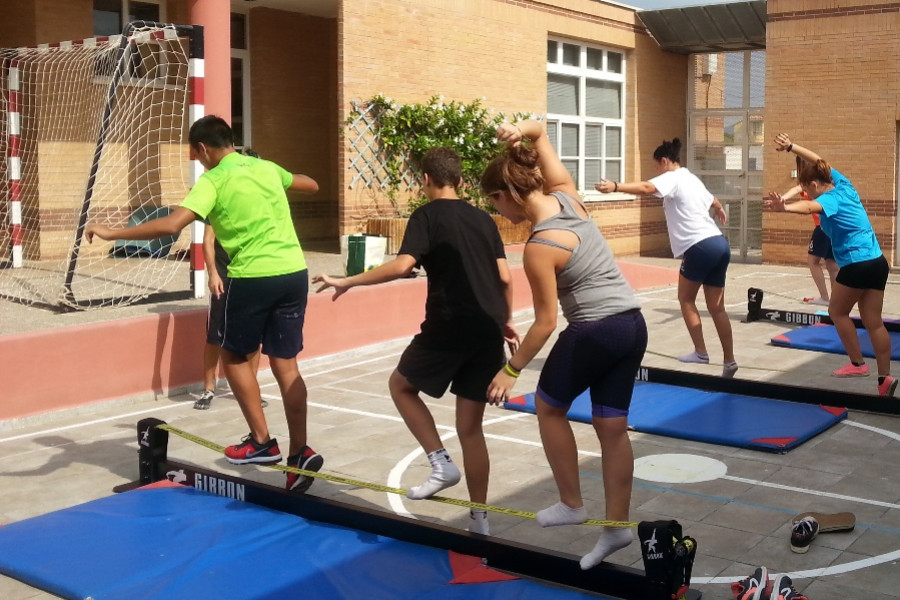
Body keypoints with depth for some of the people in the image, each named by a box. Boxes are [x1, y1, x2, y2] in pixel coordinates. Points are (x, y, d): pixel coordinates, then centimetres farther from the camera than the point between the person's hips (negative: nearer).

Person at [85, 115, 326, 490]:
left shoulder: (213, 180, -5)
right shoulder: (268, 168, 13)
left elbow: (171, 225, -18)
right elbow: (312, 186, 32)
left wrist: (112, 233, -11)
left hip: (254, 277, -6)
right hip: (294, 272, 6)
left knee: (234, 357, 15)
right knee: (285, 364, 9)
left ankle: (261, 442, 14)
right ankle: (300, 453, 8)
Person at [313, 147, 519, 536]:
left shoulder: (427, 215, -2)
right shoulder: (483, 219, 15)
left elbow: (402, 266, -17)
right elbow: (505, 278, 10)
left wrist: (348, 282, -11)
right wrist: (506, 321, 24)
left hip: (449, 327, -6)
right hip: (489, 332, 6)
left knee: (401, 385, 21)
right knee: (470, 427, 13)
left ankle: (441, 463, 8)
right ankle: (479, 519, 14)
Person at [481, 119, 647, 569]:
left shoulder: (540, 247, -18)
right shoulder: (566, 195, 3)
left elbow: (545, 322, -15)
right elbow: (540, 131, 15)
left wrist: (511, 369, -6)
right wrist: (520, 131, -8)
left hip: (594, 332, -8)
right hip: (633, 325, 8)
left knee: (549, 407, 15)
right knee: (613, 429, 13)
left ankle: (571, 505, 22)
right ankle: (617, 528, 19)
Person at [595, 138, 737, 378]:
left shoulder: (672, 178, -3)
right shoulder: (692, 179, 23)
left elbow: (646, 188, -26)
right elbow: (714, 201, 45)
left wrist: (615, 186, -41)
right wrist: (720, 210, 69)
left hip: (700, 246, -8)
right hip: (719, 244, 8)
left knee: (686, 299, 10)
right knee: (716, 307, 11)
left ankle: (701, 352, 9)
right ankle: (729, 361, 12)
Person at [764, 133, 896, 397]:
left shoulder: (830, 198, -15)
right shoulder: (843, 185, 9)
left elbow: (808, 207, -40)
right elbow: (818, 162, 24)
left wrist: (785, 207, -59)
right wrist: (791, 146, 23)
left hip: (857, 264, -8)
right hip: (877, 262, 9)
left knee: (837, 312, 12)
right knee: (874, 322, 8)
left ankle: (857, 364, 13)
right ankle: (885, 378, 5)